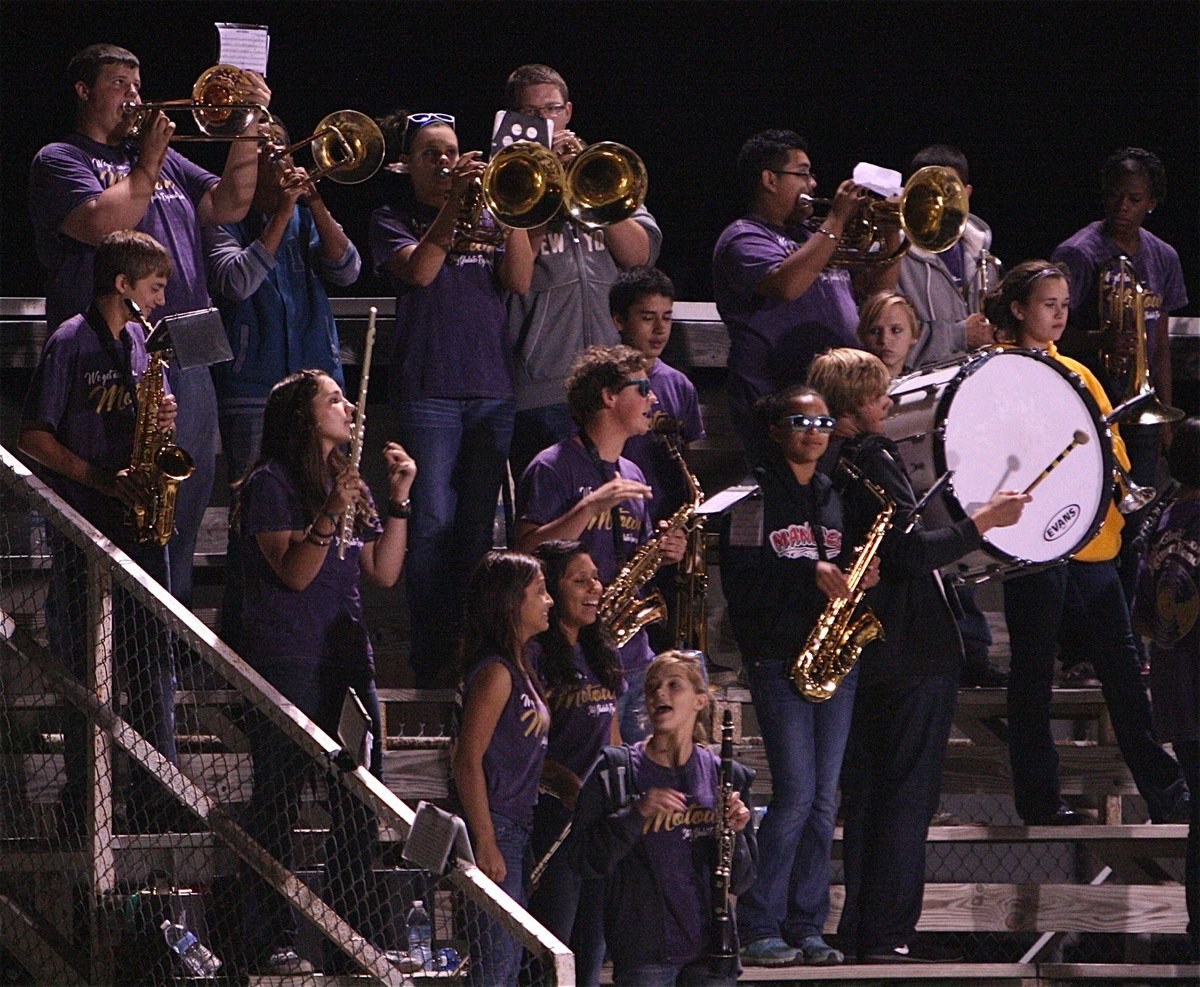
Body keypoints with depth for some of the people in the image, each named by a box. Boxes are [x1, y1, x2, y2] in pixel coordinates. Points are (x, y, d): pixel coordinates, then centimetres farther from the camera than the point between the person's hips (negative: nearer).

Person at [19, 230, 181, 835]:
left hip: (138, 520, 7)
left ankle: (156, 799, 11)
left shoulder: (138, 341, 12)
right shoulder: (70, 343, -9)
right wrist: (104, 480, -18)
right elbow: (34, 438, -10)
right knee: (85, 665, -2)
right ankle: (81, 806, 3)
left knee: (153, 660, 5)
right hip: (82, 526, -7)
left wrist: (160, 416, -2)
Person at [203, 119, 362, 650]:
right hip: (251, 385, -4)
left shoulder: (306, 217, 13)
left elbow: (346, 270, -1)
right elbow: (237, 280, -17)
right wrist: (282, 214, -15)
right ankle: (241, 632, 1)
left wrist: (316, 206, -11)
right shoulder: (224, 218, -1)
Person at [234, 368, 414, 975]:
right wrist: (330, 516, -24)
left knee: (360, 806, 4)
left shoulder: (346, 482, 18)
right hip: (287, 665, -7)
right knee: (278, 803, -5)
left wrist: (398, 499, 3)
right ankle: (272, 942, -3)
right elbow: (293, 572, -13)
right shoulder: (271, 483, -4)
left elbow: (383, 572, 12)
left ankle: (360, 940, 9)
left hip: (347, 660, 7)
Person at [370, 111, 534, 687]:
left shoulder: (485, 217, 16)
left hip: (492, 388, 4)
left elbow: (520, 282, 1)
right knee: (434, 521, -8)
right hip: (428, 390, -4)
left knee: (478, 525, 5)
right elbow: (419, 271, -14)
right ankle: (431, 656, -5)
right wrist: (452, 205, -18)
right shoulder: (395, 221, 6)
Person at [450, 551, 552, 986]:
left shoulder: (518, 669, 15)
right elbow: (468, 762, -19)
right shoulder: (495, 672, -15)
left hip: (515, 831, 10)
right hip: (494, 832, -10)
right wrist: (486, 846, -21)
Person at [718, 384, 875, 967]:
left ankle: (806, 926, 9)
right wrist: (807, 576, -20)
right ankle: (758, 926, -5)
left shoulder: (834, 497, 16)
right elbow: (740, 581, -11)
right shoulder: (757, 495, -3)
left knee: (824, 798, 4)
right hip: (778, 656, -6)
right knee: (796, 791, -12)